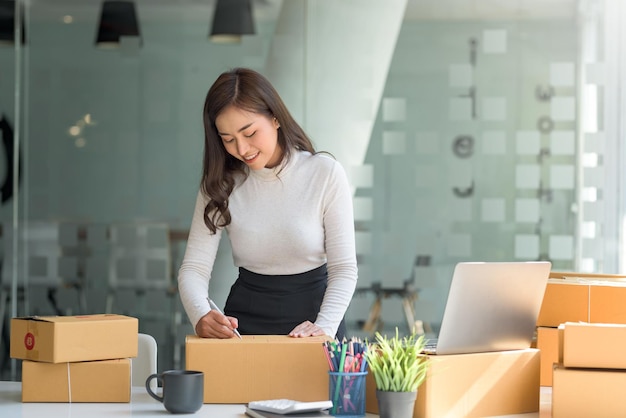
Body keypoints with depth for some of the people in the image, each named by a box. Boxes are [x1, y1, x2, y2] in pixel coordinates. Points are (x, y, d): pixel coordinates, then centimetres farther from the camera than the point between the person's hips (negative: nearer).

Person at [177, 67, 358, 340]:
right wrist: (201, 316, -23)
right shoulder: (220, 183, 1)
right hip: (245, 322, 2)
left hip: (313, 314, -1)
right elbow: (194, 268, -3)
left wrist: (325, 326, -19)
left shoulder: (325, 173, -5)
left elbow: (344, 268, -4)